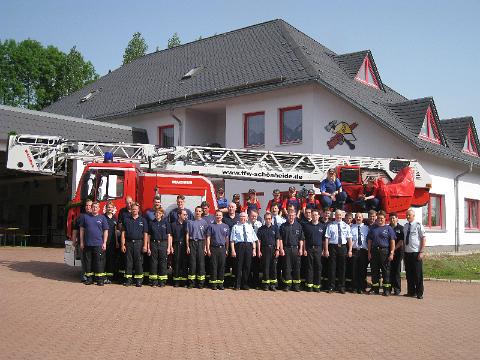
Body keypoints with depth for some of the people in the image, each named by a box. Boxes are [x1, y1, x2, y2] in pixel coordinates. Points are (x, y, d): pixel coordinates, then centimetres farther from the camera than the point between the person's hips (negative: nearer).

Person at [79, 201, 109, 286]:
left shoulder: (102, 218, 6)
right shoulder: (85, 217, 9)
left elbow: (105, 231, 4)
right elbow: (82, 230, 11)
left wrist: (104, 243, -3)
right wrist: (81, 242, 6)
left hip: (98, 244, -2)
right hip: (87, 244, 2)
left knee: (99, 261, -3)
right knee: (88, 261, 6)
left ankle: (100, 279, 1)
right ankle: (89, 278, 15)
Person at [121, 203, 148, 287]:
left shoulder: (143, 220, 6)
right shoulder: (126, 219, 9)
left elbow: (145, 234, 2)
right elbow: (123, 233, 6)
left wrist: (145, 245, -7)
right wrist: (123, 245, -2)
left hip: (139, 243, -1)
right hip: (129, 243, 1)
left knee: (139, 262, 0)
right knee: (128, 262, 3)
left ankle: (139, 280, 5)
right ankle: (128, 280, 10)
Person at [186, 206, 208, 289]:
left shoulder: (204, 222, 7)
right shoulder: (190, 222, 7)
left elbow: (206, 236, 6)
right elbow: (187, 235, 7)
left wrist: (205, 247, -1)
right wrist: (187, 246, 0)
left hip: (201, 243, 0)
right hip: (192, 242, 0)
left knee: (201, 262, 0)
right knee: (192, 262, 1)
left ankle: (201, 283, 5)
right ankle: (191, 282, 6)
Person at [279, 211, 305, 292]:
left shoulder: (298, 226, 9)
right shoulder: (283, 226, 5)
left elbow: (301, 239, 10)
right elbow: (280, 238, 3)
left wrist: (301, 249, 1)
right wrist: (281, 249, -4)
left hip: (296, 248, 1)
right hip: (286, 248, -1)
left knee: (297, 266, 2)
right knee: (287, 267, 0)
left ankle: (296, 285, 9)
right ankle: (287, 284, 6)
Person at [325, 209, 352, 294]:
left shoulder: (346, 226, 8)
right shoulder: (330, 225, 1)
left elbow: (349, 239, 6)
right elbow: (327, 238, -2)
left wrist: (350, 250, -1)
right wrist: (326, 250, -9)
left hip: (343, 247, 2)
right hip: (333, 247, -2)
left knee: (342, 267, 7)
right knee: (332, 267, 1)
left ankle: (342, 287, 17)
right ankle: (331, 287, 10)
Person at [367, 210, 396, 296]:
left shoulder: (388, 229, 3)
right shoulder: (373, 229, 13)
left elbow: (392, 242, -1)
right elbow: (369, 241, 13)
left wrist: (391, 253, -9)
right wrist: (369, 252, 6)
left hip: (384, 251, -3)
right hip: (374, 251, 3)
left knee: (386, 271, -1)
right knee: (374, 270, 7)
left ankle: (386, 289, 5)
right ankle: (375, 288, 16)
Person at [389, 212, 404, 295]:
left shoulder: (401, 228, 0)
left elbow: (401, 241, -5)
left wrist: (394, 249, -9)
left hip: (398, 252, -3)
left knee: (396, 270, -2)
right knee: (389, 270, 4)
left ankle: (397, 289, 4)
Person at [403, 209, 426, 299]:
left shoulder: (418, 225, -7)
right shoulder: (405, 226, 10)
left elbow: (424, 239, -8)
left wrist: (421, 252, -13)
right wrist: (404, 251, 10)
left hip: (416, 253, -6)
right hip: (407, 252, 6)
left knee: (418, 274, 0)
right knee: (409, 273, 10)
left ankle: (419, 293, 8)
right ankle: (411, 292, 19)